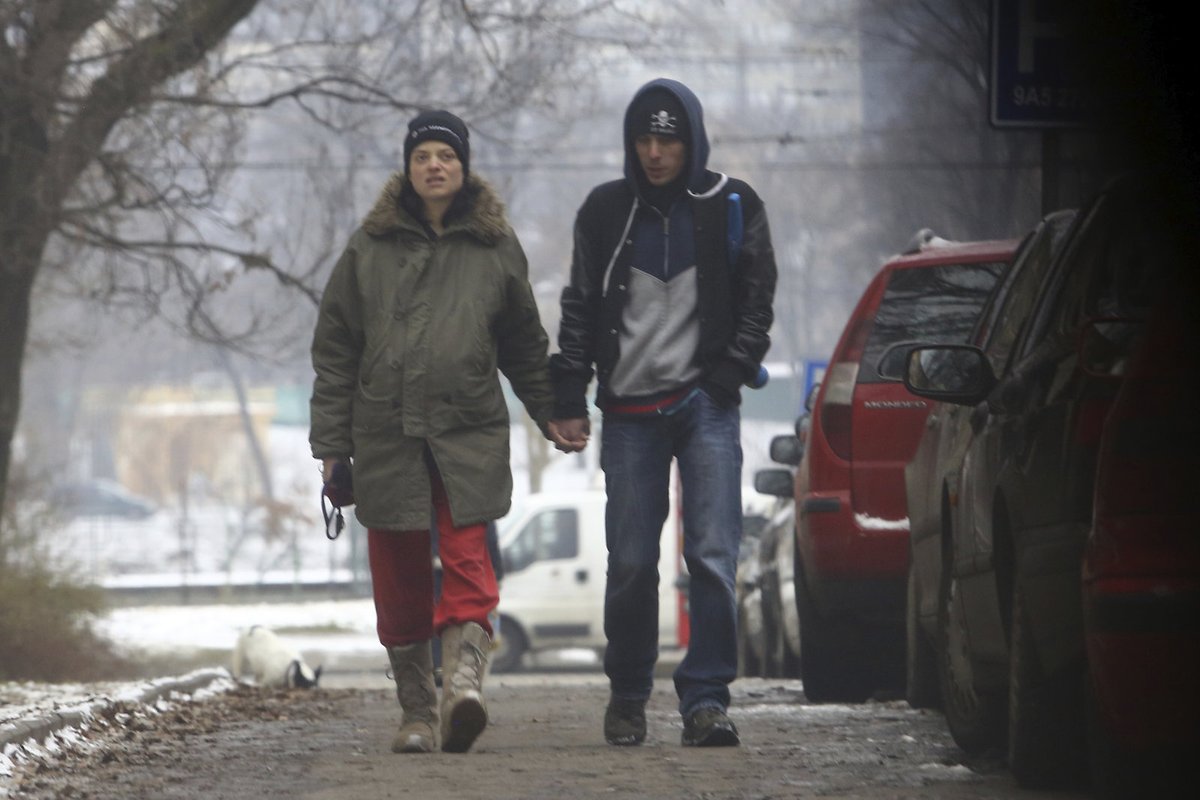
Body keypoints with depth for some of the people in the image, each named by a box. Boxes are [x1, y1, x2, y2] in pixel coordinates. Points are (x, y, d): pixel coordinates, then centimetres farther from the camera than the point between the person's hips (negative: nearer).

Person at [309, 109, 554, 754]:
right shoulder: (369, 247, 9)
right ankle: (416, 711, 8)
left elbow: (524, 345, 20)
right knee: (400, 575, 1)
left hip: (470, 434, -1)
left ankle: (464, 680, -30)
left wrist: (553, 412, 18)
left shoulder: (495, 247, 10)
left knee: (467, 560, -16)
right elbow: (335, 349, 9)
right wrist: (331, 443, 3)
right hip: (386, 434, 1)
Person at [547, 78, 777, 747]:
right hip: (629, 410, 1)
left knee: (714, 555, -10)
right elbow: (581, 309, 11)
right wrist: (569, 401, 5)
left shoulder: (732, 207, 5)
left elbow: (757, 298, 7)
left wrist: (728, 374, -5)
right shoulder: (607, 211, 8)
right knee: (631, 565, 1)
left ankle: (707, 697, -9)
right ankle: (628, 695, 16)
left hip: (706, 406, -1)